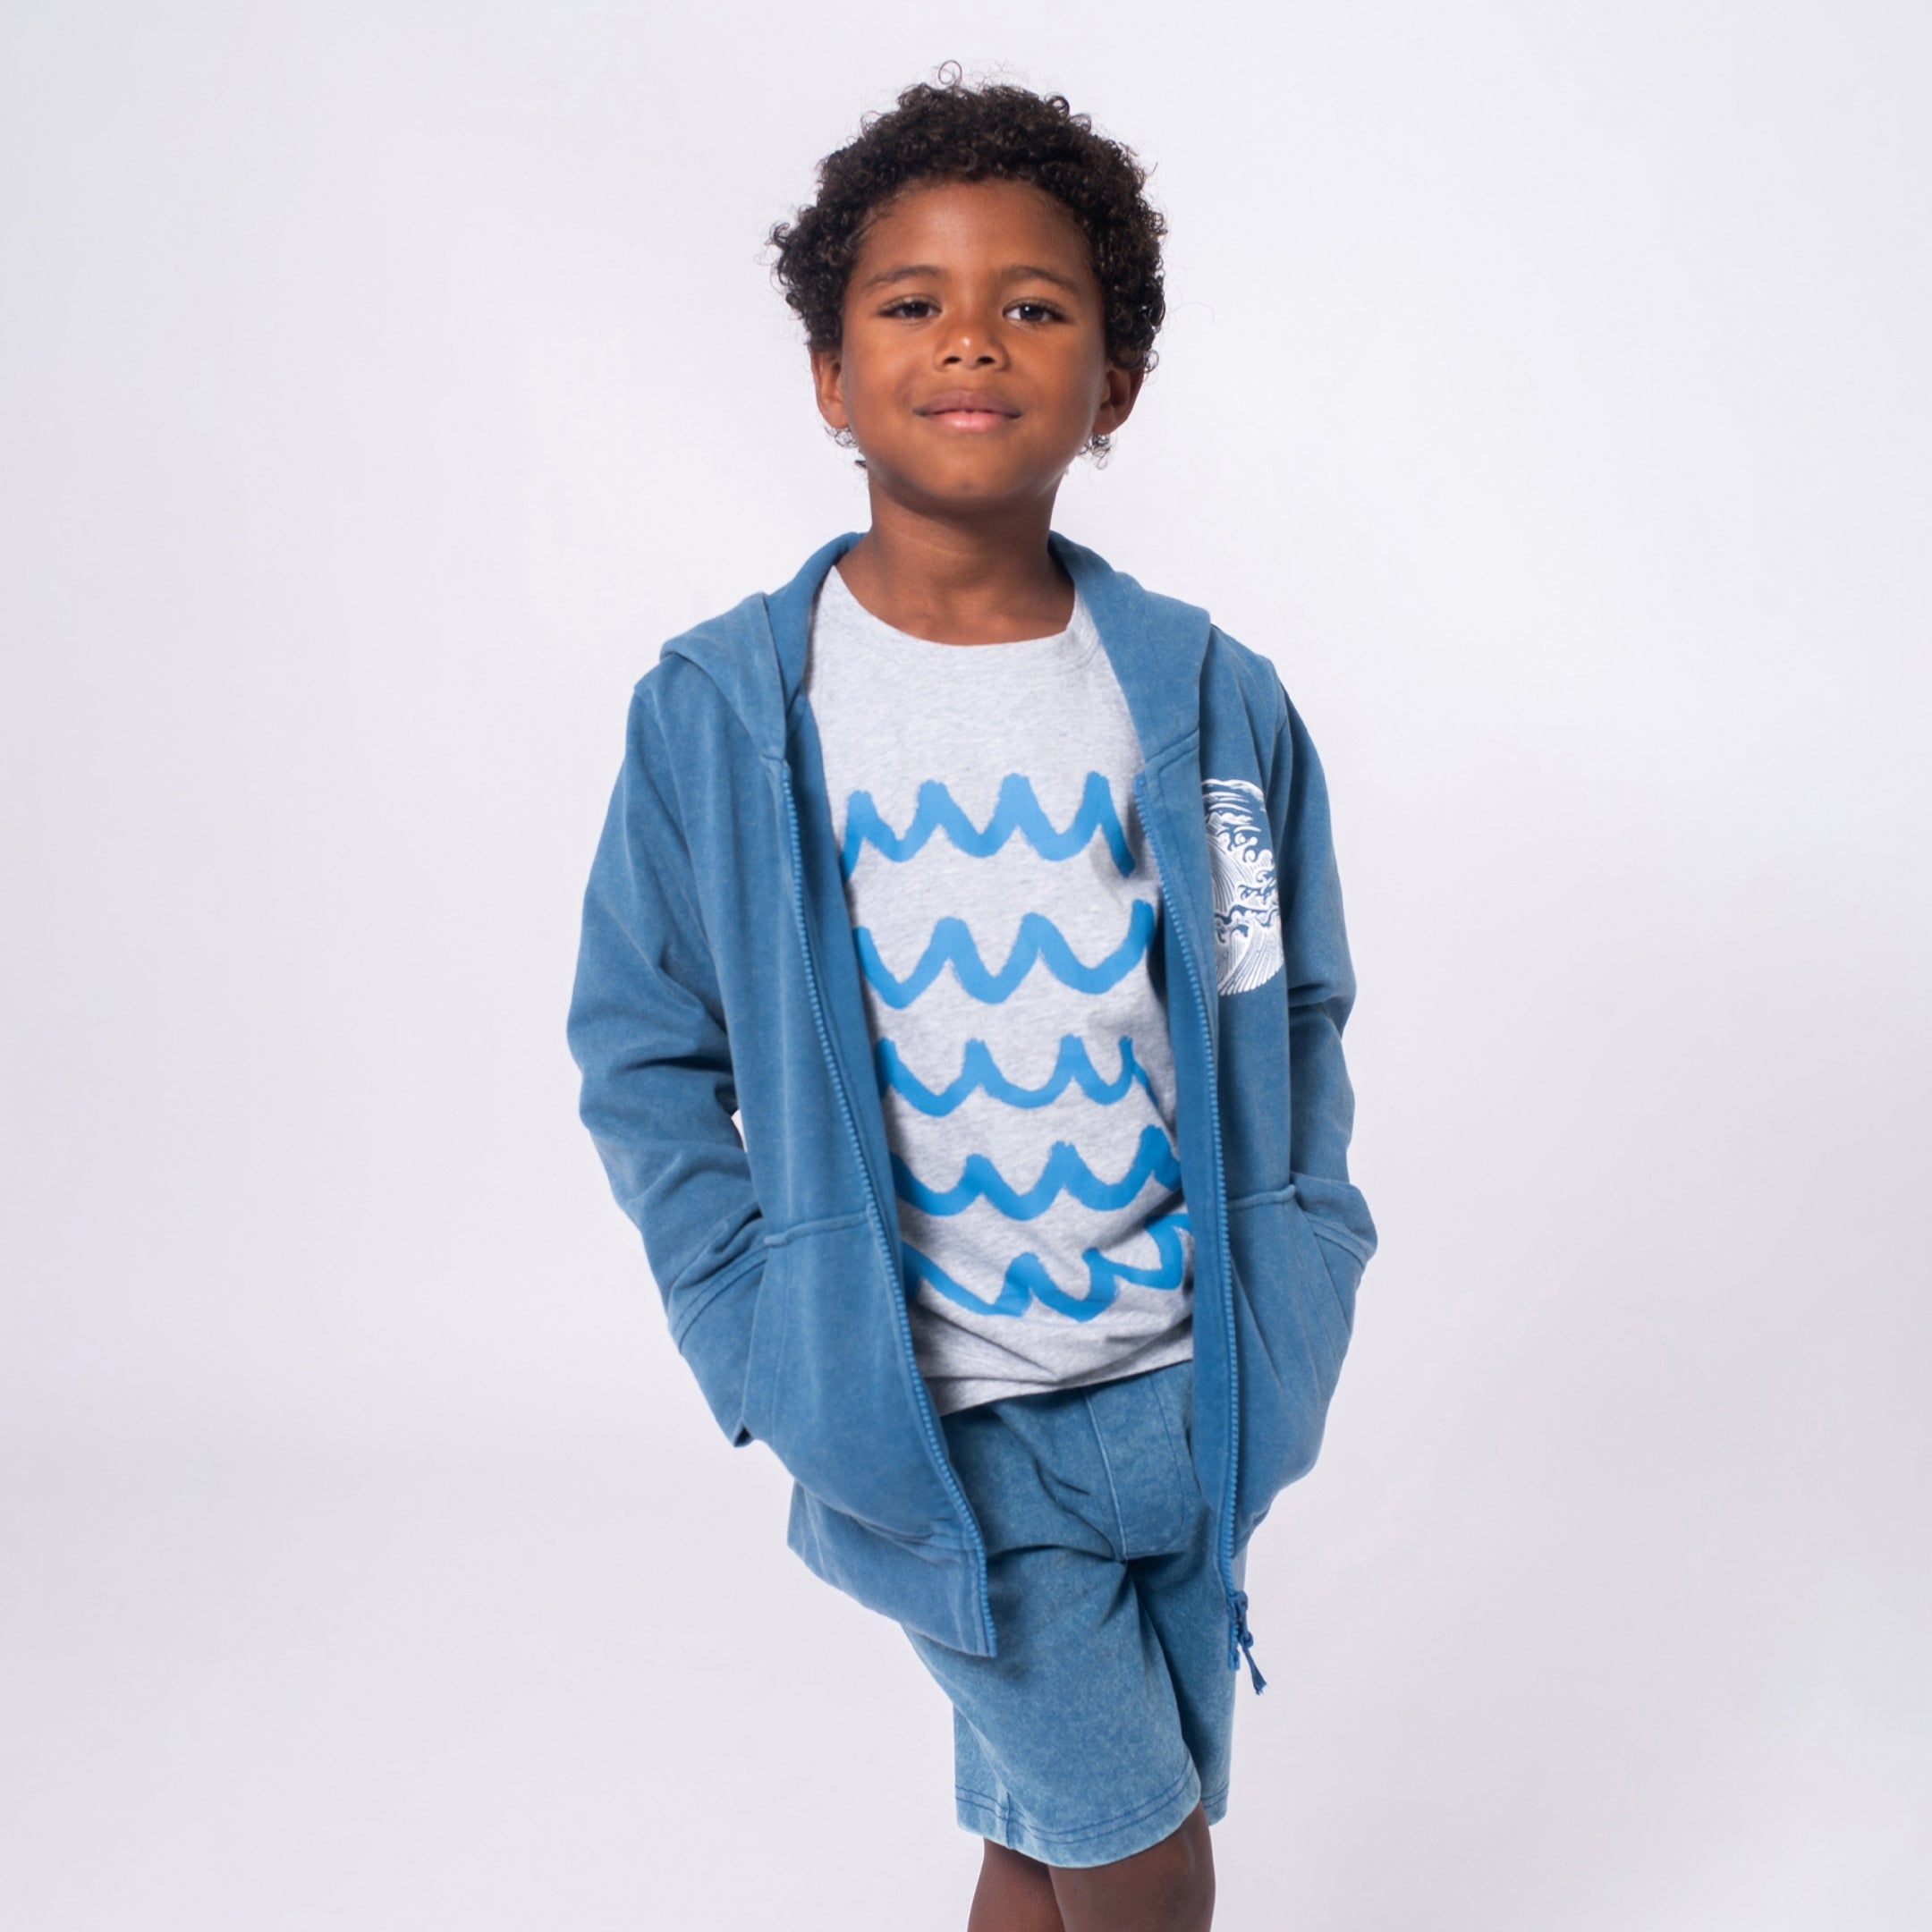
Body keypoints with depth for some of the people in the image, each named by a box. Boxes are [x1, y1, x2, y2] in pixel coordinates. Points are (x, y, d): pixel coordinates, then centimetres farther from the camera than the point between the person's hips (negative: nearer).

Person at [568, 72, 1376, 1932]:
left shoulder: (1213, 701, -4)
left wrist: (1288, 1310, -1)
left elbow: (1296, 1014, 6)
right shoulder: (716, 711, -9)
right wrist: (776, 1358, -8)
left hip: (1183, 1397, 3)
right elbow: (643, 1054, -2)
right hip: (932, 1424, -2)